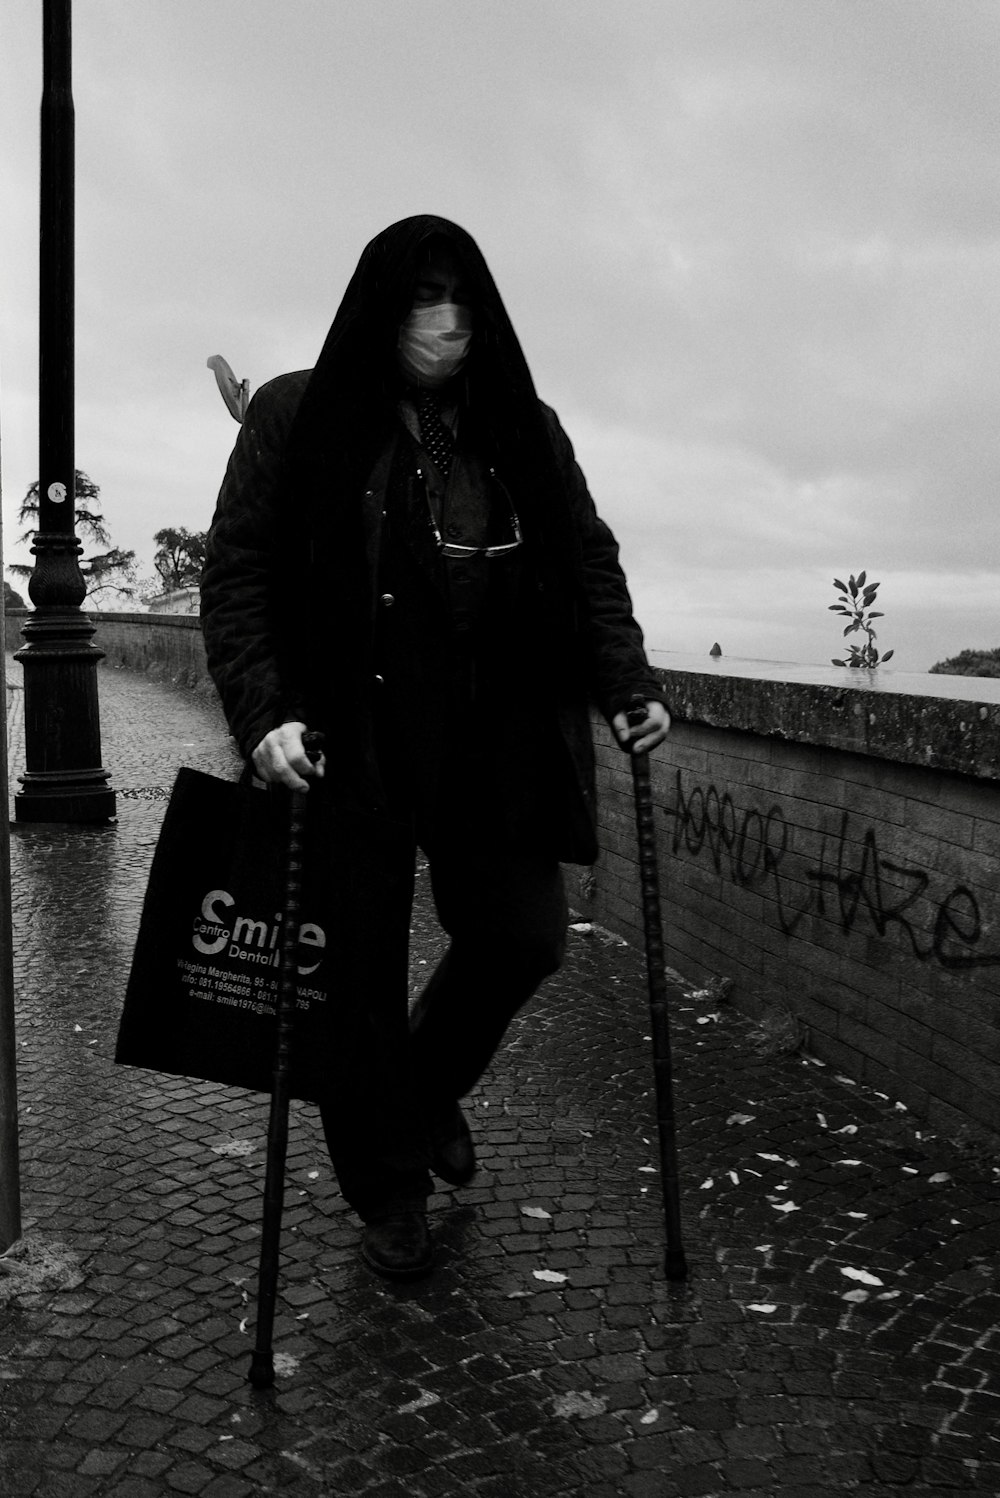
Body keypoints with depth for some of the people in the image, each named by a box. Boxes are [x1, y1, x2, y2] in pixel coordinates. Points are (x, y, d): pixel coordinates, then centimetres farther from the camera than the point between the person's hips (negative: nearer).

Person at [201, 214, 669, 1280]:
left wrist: (627, 684, -4)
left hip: (494, 743, 3)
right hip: (350, 741, -3)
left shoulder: (523, 428, 9)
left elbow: (589, 562, 10)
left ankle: (431, 1089, 36)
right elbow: (235, 573, -4)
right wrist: (263, 712, -17)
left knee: (524, 936, 3)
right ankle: (388, 1190, 27)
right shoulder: (296, 416, -1)